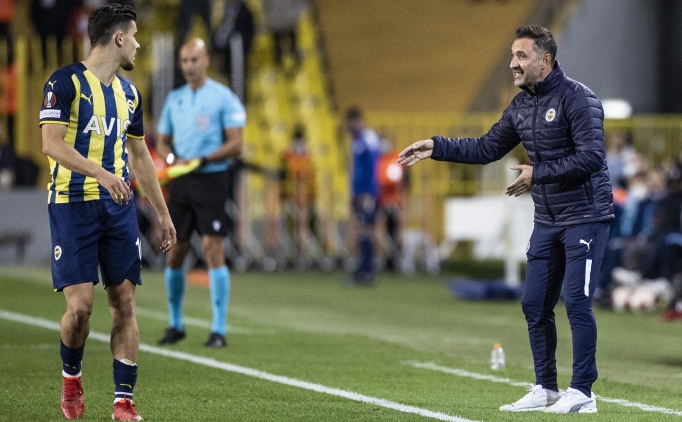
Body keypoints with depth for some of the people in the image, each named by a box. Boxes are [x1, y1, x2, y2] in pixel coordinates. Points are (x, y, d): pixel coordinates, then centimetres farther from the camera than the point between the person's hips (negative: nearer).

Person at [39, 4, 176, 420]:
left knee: (125, 304, 0)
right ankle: (71, 375, 17)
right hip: (72, 204, -6)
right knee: (80, 305, -11)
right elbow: (52, 143, -16)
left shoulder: (128, 92, 15)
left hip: (119, 206, 6)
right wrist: (100, 172, -30)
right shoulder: (66, 82, -6)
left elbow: (140, 155, 23)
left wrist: (163, 213, 21)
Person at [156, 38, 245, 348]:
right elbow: (162, 141, 17)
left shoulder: (223, 98, -4)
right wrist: (172, 158, -5)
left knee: (213, 251, -11)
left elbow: (235, 144, -8)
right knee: (175, 253, 6)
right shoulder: (174, 99, 13)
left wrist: (202, 160, -20)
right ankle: (175, 324, 20)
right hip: (179, 182, 5)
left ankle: (219, 330, -9)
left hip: (211, 180, -5)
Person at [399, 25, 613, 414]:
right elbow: (487, 149, 14)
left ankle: (582, 393, -3)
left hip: (585, 217, -8)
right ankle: (546, 389, 18)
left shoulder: (577, 98, -16)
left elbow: (591, 157, -23)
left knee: (576, 302, -10)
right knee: (535, 304, 8)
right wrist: (436, 147, 6)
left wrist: (538, 174, -21)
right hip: (547, 221, 8)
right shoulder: (522, 105, 9)